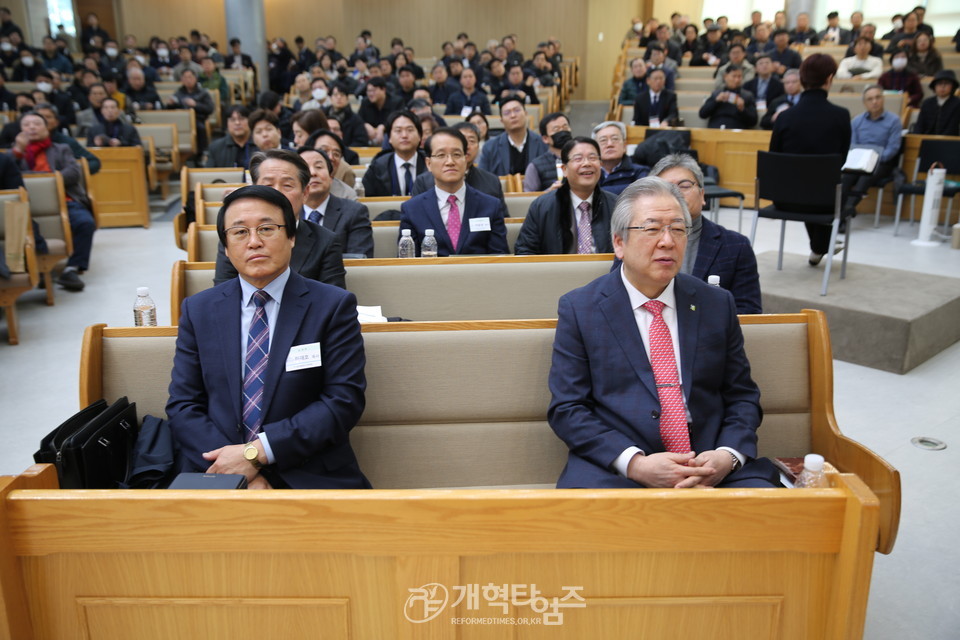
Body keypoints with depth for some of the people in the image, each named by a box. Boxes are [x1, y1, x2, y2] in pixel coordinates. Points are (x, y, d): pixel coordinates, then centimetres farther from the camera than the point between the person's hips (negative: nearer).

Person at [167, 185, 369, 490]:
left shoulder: (333, 306, 1)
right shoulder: (198, 310, 10)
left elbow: (344, 400, -5)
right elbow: (183, 406, 6)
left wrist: (258, 451, -12)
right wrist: (237, 475, -10)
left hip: (309, 478, -1)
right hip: (215, 473, 2)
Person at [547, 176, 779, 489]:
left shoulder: (718, 304, 11)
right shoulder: (579, 308, 2)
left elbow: (742, 396, 13)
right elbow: (566, 408, -2)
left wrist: (729, 456, -8)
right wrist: (634, 463, -16)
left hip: (712, 468, 3)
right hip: (614, 470, -2)